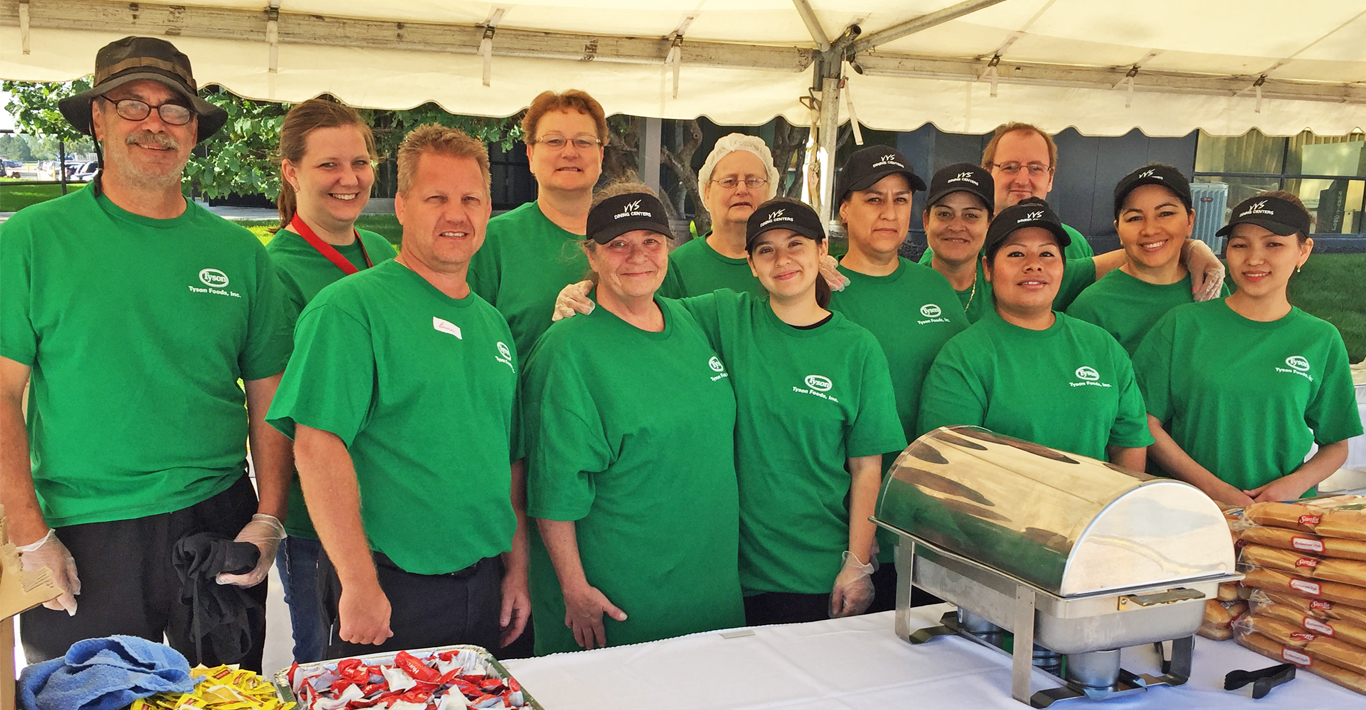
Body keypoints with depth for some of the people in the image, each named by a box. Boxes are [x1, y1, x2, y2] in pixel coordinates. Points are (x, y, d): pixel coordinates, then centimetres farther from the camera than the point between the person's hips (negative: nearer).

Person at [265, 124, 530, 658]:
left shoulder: (492, 323, 12)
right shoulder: (350, 306, -10)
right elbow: (317, 444, -19)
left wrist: (517, 569, 13)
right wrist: (359, 584, -20)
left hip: (484, 587, 7)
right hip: (390, 590, -6)